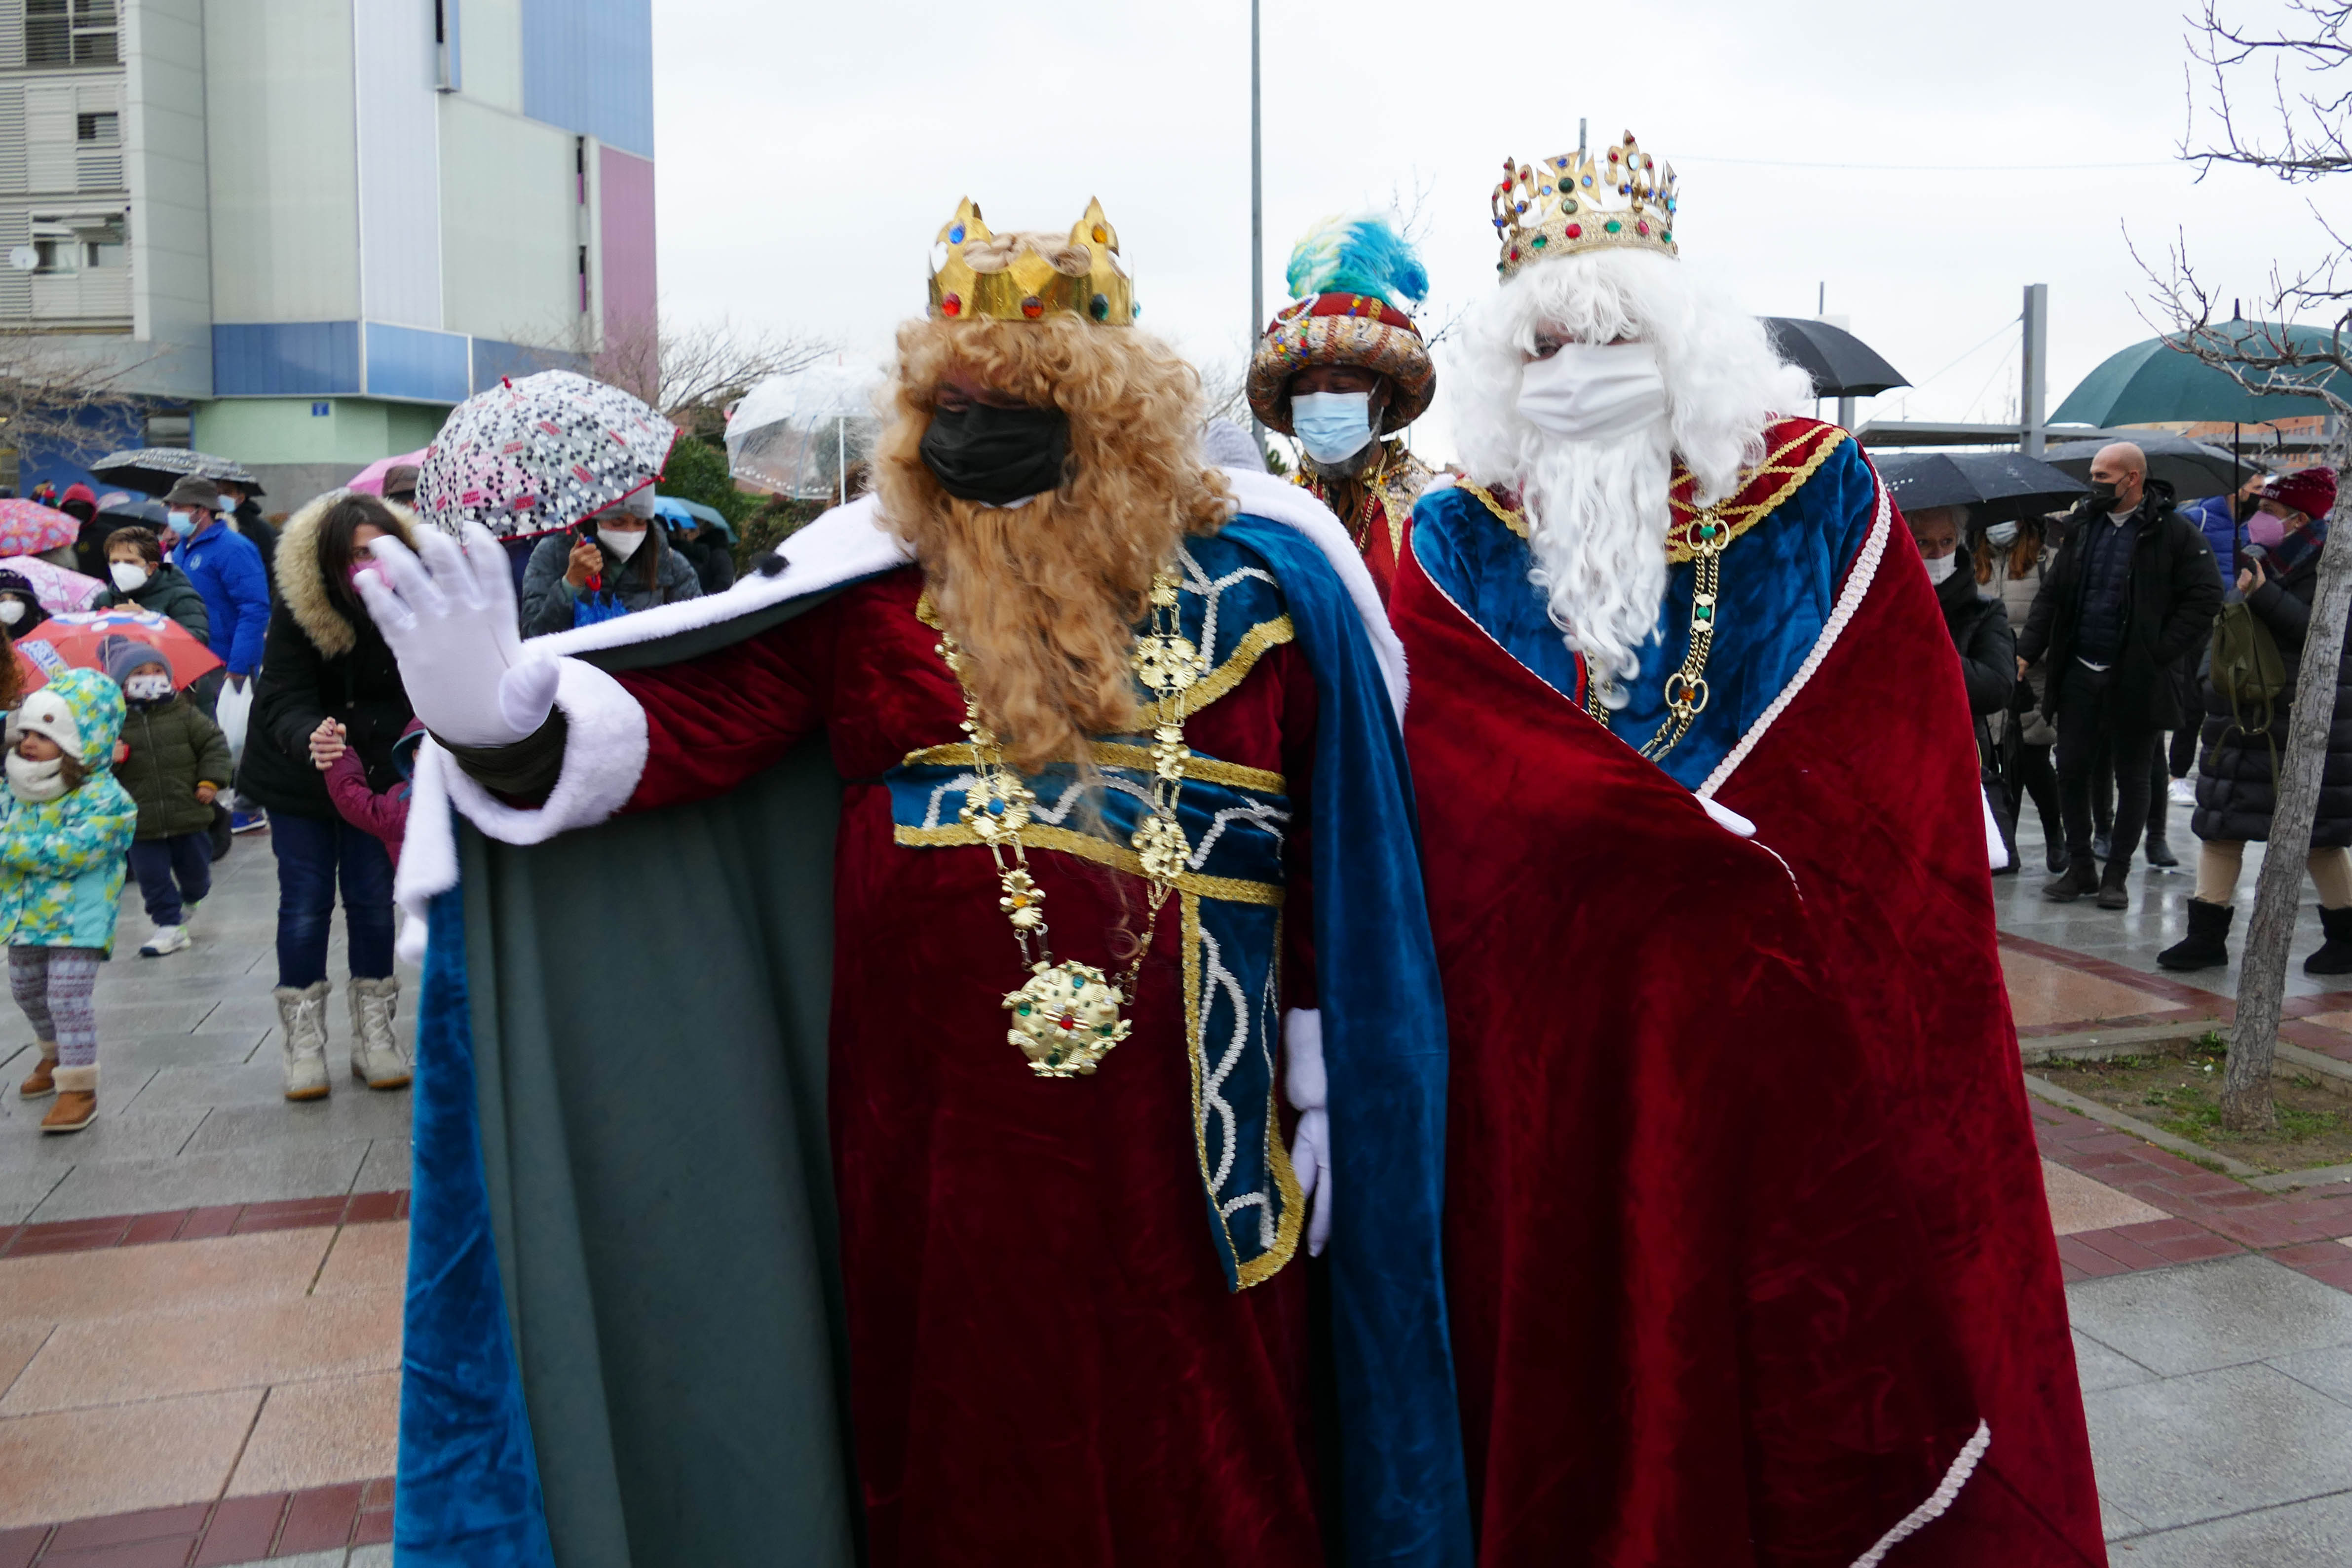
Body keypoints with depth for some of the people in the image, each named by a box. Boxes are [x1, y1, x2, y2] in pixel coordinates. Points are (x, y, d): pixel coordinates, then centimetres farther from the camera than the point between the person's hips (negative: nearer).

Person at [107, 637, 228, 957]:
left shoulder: (184, 714, -2)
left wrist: (210, 780, -5)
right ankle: (169, 926, 13)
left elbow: (214, 743, 3)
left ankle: (191, 899, 45)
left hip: (188, 815, 1)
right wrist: (108, 759, -21)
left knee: (194, 868, 15)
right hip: (142, 822, -1)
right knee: (152, 876, 2)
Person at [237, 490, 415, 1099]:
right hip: (298, 773, -1)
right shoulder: (297, 613, -23)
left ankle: (374, 1034, 16)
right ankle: (303, 1040, 12)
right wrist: (312, 738, -49)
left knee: (373, 899, 4)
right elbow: (283, 706, -28)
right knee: (305, 901, 1)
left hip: (375, 771, 1)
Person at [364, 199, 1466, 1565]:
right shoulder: (869, 583, 0)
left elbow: (1328, 857, 3)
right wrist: (507, 720, -29)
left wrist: (1326, 1087, 5)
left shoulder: (1255, 580, 1)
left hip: (1183, 1143, 0)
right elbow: (676, 722, -8)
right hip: (943, 1141, 1)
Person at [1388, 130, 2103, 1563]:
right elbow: (1460, 786, -8)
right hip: (1554, 1055, 0)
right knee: (1587, 1361, 9)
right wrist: (1734, 848, -15)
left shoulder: (1822, 504, 3)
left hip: (1795, 1036, 0)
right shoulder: (1458, 547, 2)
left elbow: (1912, 763, 0)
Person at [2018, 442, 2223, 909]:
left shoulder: (2176, 533, -7)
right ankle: (2079, 867, 18)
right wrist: (2026, 652, 2)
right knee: (2071, 770, 6)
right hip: (2079, 674, 4)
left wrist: (2158, 654, -15)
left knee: (2132, 779, 6)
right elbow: (2052, 595, 11)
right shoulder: (2083, 526, 8)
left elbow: (2205, 600, -9)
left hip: (2136, 679, -4)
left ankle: (2117, 874, 16)